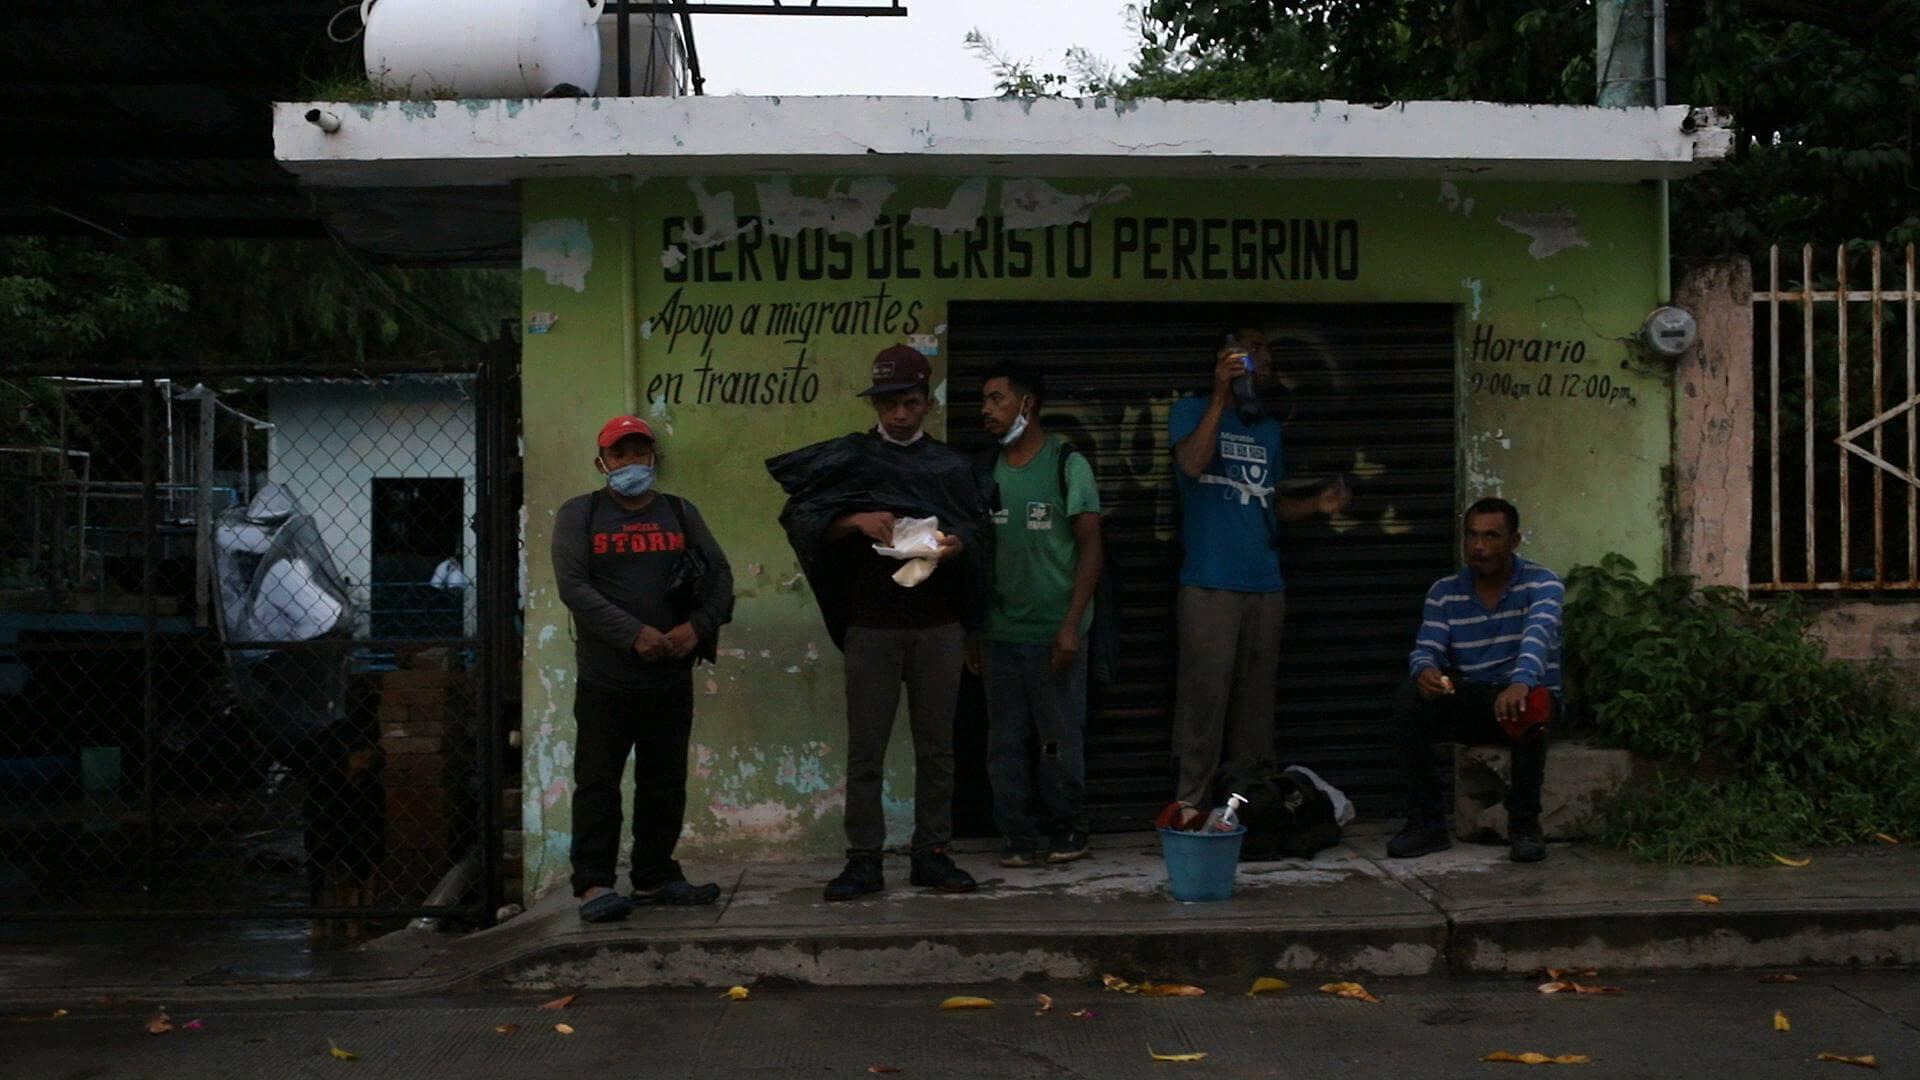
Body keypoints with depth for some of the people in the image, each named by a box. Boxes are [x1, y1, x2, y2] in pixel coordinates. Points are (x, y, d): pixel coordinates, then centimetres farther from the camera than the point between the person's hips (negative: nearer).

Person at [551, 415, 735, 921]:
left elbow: (721, 574, 8)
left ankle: (655, 877, 21)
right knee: (598, 781, -3)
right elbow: (572, 585, -9)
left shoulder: (681, 513, 13)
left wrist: (699, 626, -11)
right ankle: (593, 884, 3)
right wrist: (634, 634, -17)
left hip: (672, 677, 4)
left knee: (665, 783, 10)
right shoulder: (579, 514, 3)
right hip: (605, 677, -3)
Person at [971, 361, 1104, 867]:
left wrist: (1072, 625, -13)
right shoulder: (989, 469, 10)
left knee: (1060, 739, 3)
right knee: (1005, 741, 5)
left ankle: (1067, 830, 19)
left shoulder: (1068, 465, -3)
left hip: (1054, 632, -4)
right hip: (1001, 631, 4)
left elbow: (1090, 548, -5)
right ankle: (1019, 835, 16)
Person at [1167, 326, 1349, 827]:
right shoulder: (1193, 410, 3)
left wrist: (1316, 504, 6)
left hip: (1265, 583, 6)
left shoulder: (1268, 429, 21)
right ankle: (1191, 802, -4)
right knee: (1205, 692, -9)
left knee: (1255, 695, 7)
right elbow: (1192, 465, -16)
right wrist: (1221, 395, -18)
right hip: (1210, 583, -6)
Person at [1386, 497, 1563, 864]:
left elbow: (1538, 635, -27)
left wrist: (1520, 683, -49)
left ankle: (1524, 824, -19)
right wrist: (1425, 672, -34)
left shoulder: (1541, 584, -6)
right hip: (1467, 703, 3)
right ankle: (1426, 823, -18)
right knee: (1409, 697, -26)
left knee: (1532, 706, -38)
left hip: (1522, 696, -3)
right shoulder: (1445, 592, 4)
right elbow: (1426, 650, -6)